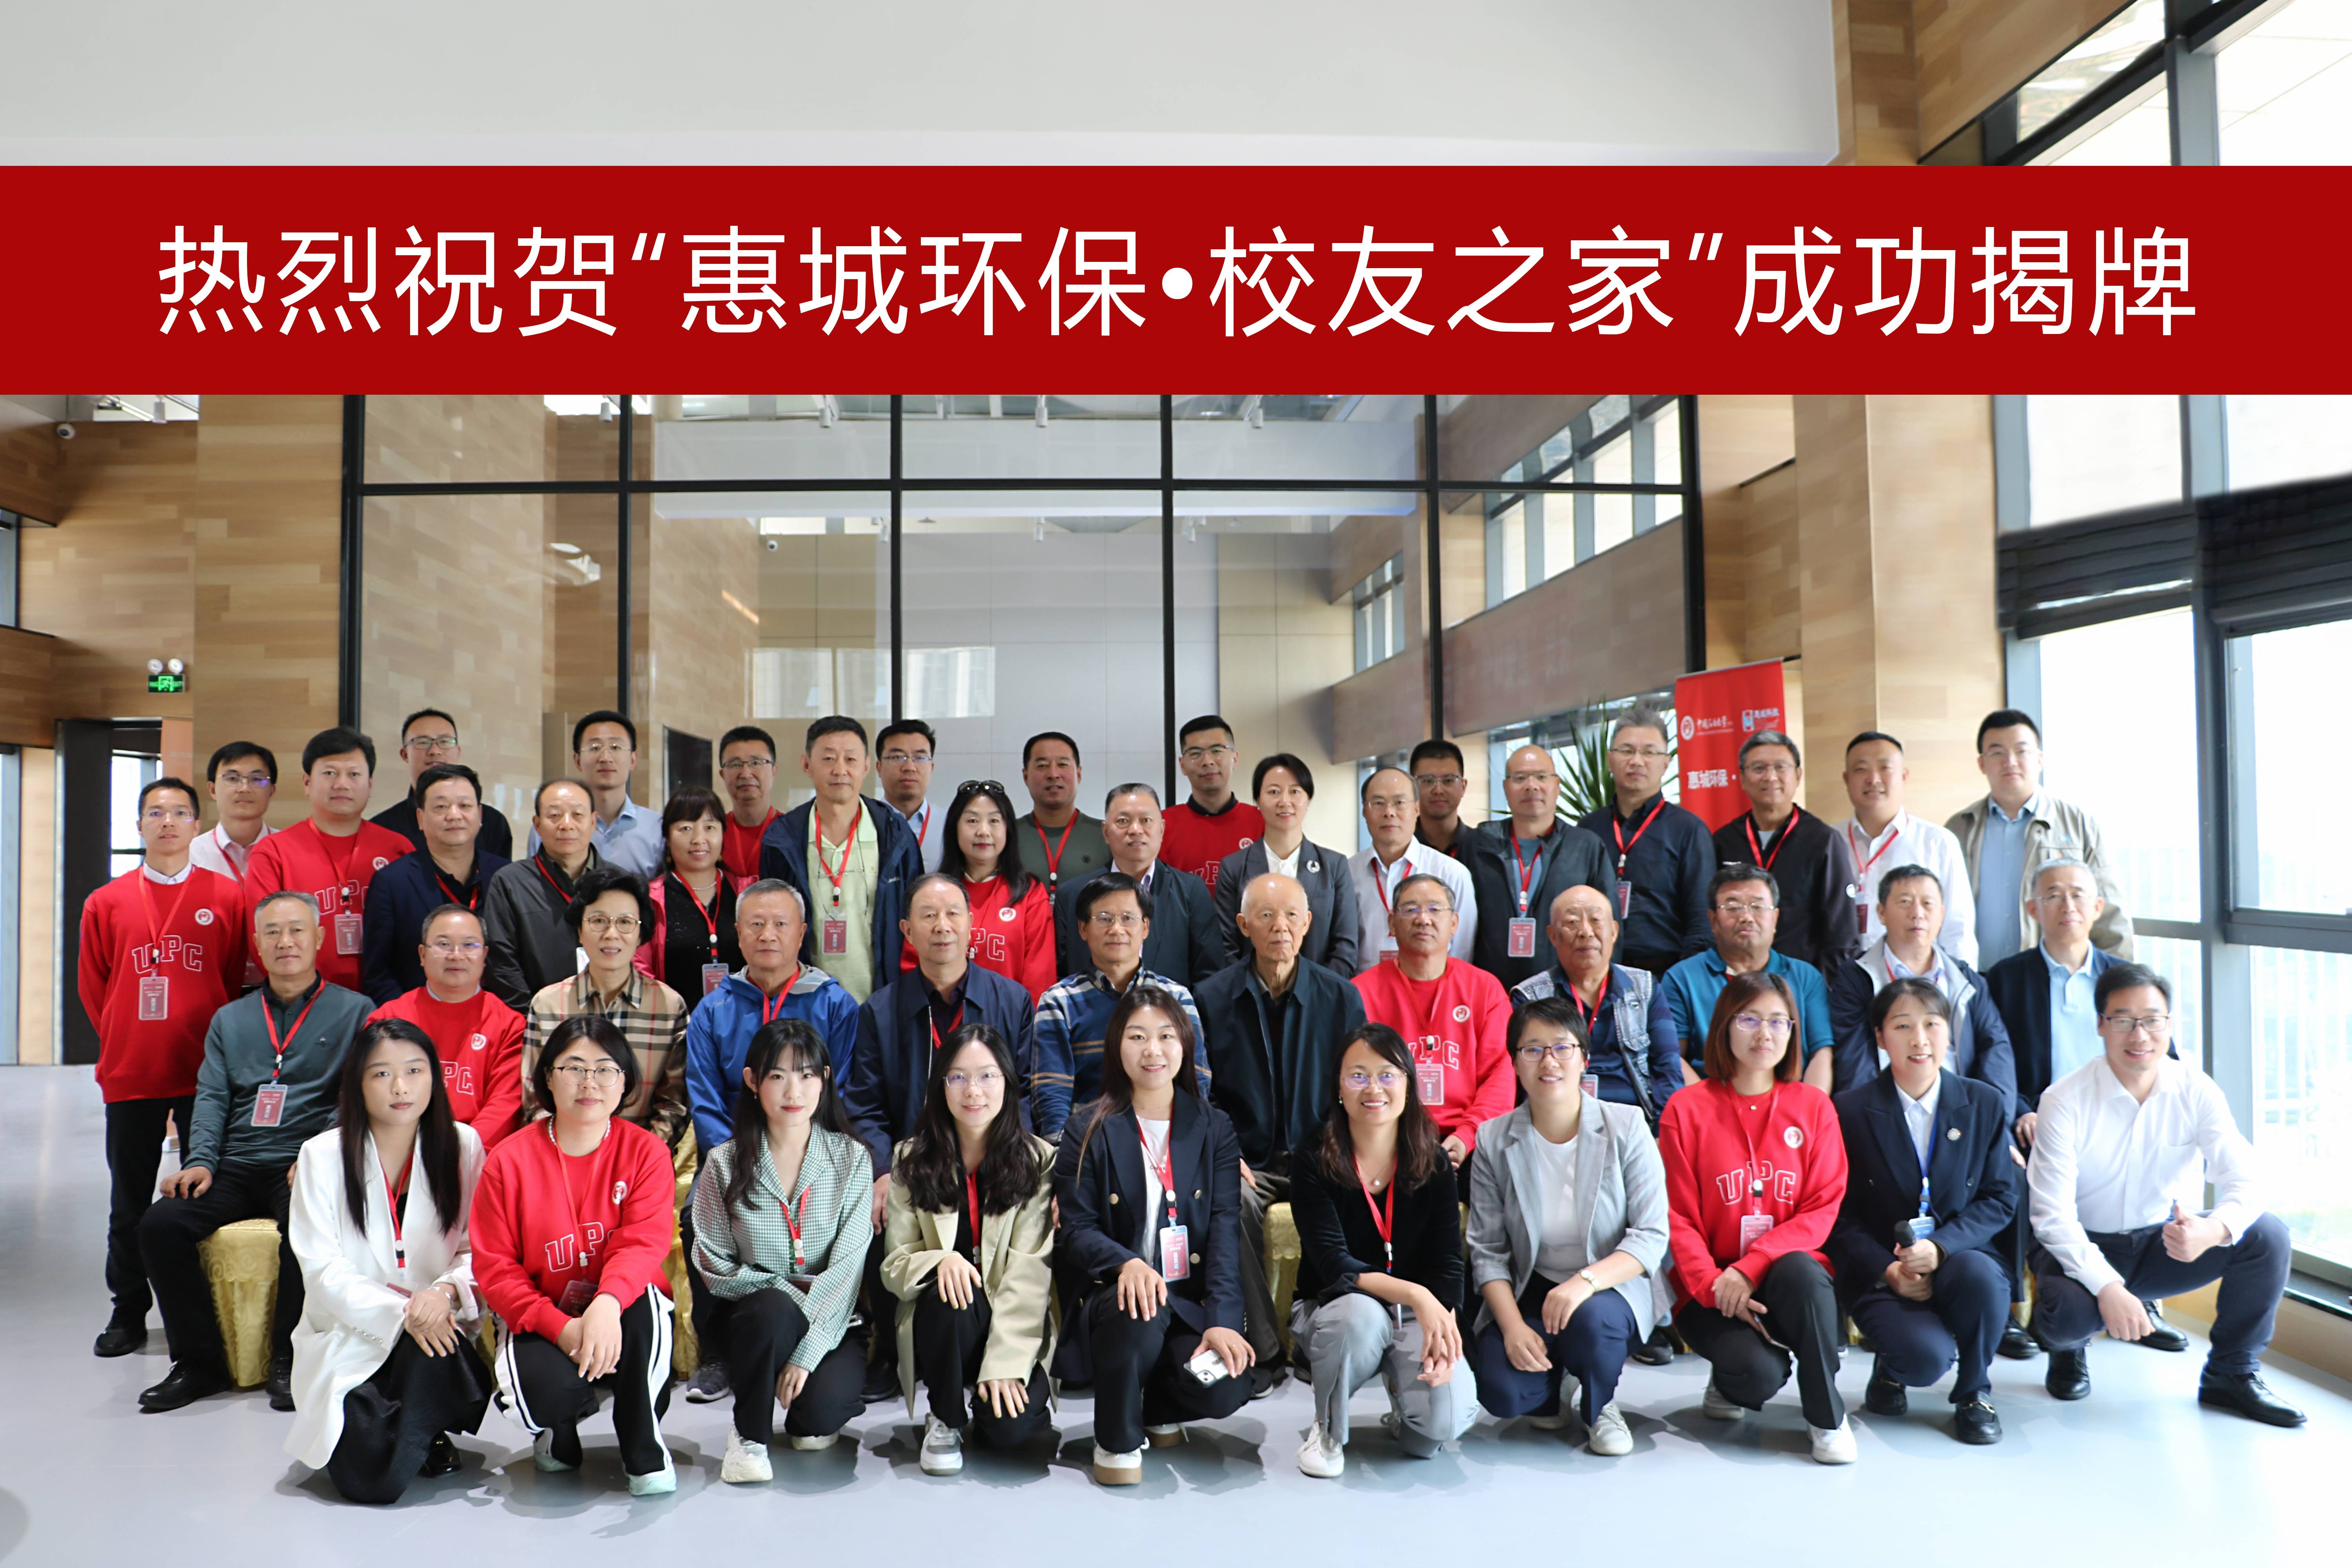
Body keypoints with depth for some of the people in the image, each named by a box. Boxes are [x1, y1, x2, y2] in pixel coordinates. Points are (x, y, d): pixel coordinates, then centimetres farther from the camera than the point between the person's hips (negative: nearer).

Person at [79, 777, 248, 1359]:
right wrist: (123, 1041, 7)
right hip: (130, 1073, 2)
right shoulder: (107, 903, 5)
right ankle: (129, 1311, 23)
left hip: (206, 1073, -1)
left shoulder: (227, 897, 0)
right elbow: (92, 985, 11)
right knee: (130, 1199, 11)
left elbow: (238, 981, 4)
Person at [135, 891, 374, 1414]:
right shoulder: (230, 1019, 22)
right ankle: (201, 1362, -7)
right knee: (160, 1224, -20)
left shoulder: (353, 1011, 7)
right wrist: (200, 1161, -4)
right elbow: (212, 1097, 14)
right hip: (237, 1167, 5)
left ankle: (288, 1361, -15)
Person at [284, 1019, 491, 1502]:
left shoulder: (462, 1145, 1)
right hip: (348, 1339, -1)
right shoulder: (322, 1156, -3)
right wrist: (401, 1311, -22)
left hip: (435, 1333, 2)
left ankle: (424, 1435, 0)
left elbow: (479, 1248, 0)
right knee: (368, 1481, -20)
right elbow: (324, 1272, -8)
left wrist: (447, 1290, -23)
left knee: (435, 1351, -35)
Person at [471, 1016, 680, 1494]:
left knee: (641, 1298, -34)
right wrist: (561, 1328, -24)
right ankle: (562, 1424, 10)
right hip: (543, 1321, 0)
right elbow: (495, 1270, -8)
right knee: (544, 1387, -32)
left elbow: (645, 1242, -17)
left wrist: (608, 1303, -40)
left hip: (623, 1317, 0)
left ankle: (645, 1448, -11)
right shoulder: (509, 1161, -4)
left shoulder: (645, 1151, -5)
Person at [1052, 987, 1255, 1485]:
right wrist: (1126, 1262, -26)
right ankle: (1116, 1439, -6)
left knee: (1224, 1390, -27)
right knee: (1139, 1313, -37)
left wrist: (1222, 1318, -16)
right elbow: (1075, 1231, -4)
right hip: (1114, 1293, -2)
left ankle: (1158, 1410, 13)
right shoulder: (1090, 1130, 2)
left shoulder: (1214, 1128, 7)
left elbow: (1225, 1227, -3)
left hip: (1192, 1299, 2)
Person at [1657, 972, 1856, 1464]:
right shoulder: (1686, 1109, -1)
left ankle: (1828, 1416, -12)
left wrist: (1750, 1267, -17)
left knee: (1800, 1269, -34)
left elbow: (1824, 1209, -4)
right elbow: (1678, 1219, -3)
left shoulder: (1813, 1106, 4)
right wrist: (1714, 1286, -20)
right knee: (1759, 1373, -28)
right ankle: (1730, 1382, 11)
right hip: (1711, 1290, -1)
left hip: (1788, 1277, 1)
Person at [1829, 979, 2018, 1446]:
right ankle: (1890, 1368, 12)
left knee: (1980, 1274, -34)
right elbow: (1841, 1215, -1)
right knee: (1926, 1357, -30)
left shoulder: (1987, 1104, 3)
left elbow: (2000, 1199, 0)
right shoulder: (1850, 1111, -3)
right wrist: (1888, 1271, -17)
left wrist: (1941, 1246, -17)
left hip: (1962, 1256, 2)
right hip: (1881, 1274, -2)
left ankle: (1974, 1393, -4)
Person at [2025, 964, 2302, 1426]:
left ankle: (2232, 1374, 2)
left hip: (2168, 1241, 4)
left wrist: (2213, 1229, -39)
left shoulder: (2197, 1092, -8)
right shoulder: (2065, 1102, -18)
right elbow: (2053, 1215, -20)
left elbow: (2243, 1183, -15)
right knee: (2065, 1313, -34)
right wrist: (2107, 1287, -33)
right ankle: (2070, 1347, 9)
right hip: (2087, 1249, -3)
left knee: (2269, 1236, -21)